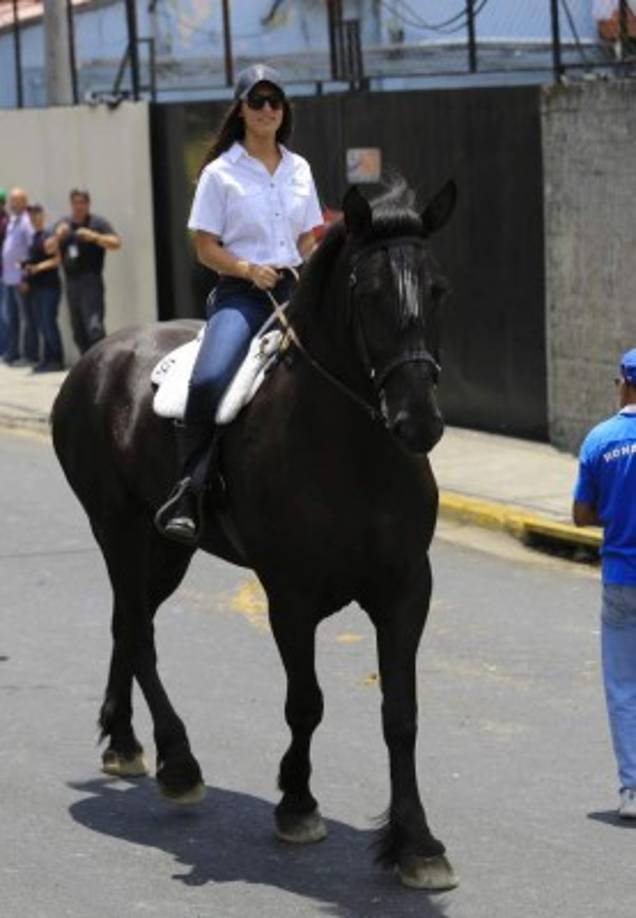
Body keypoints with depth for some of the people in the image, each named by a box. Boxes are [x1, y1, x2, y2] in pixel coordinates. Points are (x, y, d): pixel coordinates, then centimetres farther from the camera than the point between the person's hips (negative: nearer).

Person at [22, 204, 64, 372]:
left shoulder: (48, 236, -8)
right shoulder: (31, 238, 14)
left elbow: (58, 258, -14)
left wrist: (39, 267, -19)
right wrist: (26, 272, 5)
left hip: (49, 286, -8)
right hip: (35, 287, 8)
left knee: (49, 322, -9)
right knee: (41, 325, 8)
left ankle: (56, 359, -3)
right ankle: (47, 359, 13)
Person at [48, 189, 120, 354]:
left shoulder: (97, 223, -2)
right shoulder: (63, 224, 15)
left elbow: (116, 242, -13)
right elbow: (49, 249, 13)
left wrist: (94, 236, -25)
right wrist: (57, 237, -8)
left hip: (91, 281, -6)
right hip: (71, 281, 6)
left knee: (94, 328, -17)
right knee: (78, 331, 11)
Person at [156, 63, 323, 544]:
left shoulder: (299, 169, 14)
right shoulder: (220, 173, 1)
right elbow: (206, 247, -1)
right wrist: (249, 269, -17)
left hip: (293, 289, 5)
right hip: (240, 293, -5)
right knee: (209, 380, -30)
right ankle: (187, 492, -20)